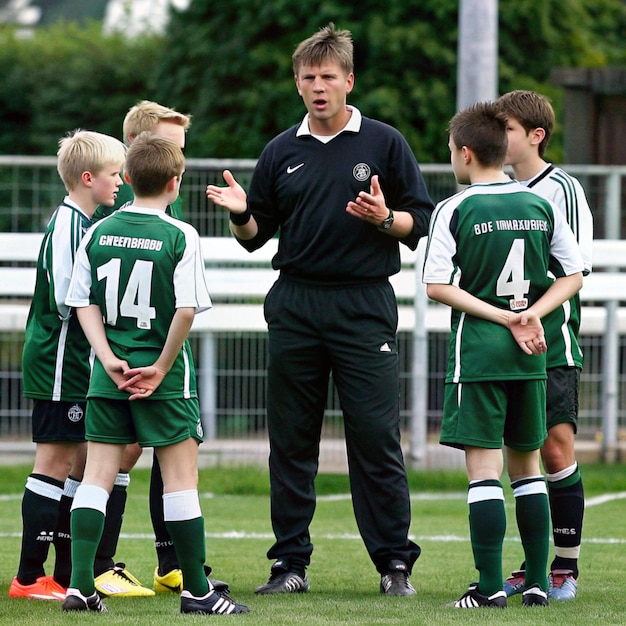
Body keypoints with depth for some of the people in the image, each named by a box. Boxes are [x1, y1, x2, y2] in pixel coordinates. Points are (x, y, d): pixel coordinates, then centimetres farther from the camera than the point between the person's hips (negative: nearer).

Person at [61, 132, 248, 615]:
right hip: (164, 377, -4)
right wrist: (161, 367, -7)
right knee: (181, 474, 4)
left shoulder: (98, 233, 4)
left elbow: (83, 304, 2)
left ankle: (81, 583, -2)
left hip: (108, 375, 4)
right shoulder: (181, 237, -9)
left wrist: (108, 358, -1)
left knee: (98, 472, 6)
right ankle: (197, 590, 7)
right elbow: (186, 310, -16)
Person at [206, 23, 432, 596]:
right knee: (291, 440, 3)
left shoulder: (385, 143, 4)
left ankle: (395, 563, -1)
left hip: (364, 308, -3)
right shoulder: (281, 152, 12)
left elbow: (422, 222, 3)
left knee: (376, 438, -6)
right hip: (295, 306, 3)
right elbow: (255, 235, 15)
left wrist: (384, 218, -17)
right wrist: (240, 214, -6)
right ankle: (291, 563, 9)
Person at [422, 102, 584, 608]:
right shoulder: (541, 206, 6)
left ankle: (490, 586, -6)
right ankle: (538, 582, 13)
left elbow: (438, 286, -13)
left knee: (484, 468, -3)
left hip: (477, 352, -4)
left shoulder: (455, 210, -7)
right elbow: (574, 276, 7)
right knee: (527, 466, 14)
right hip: (530, 358, 4)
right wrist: (529, 315, -2)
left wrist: (504, 317, -11)